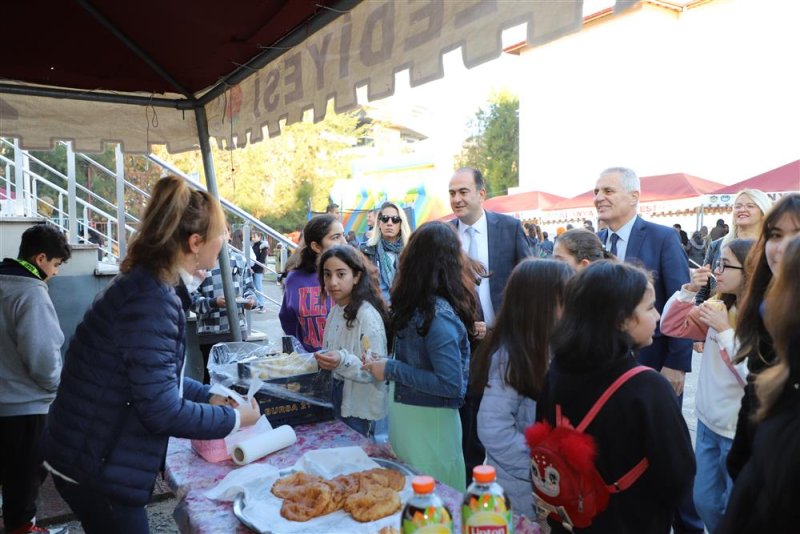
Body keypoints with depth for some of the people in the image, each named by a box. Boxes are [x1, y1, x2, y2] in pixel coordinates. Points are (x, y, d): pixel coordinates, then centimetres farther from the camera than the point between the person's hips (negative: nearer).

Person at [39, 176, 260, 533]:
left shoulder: (144, 286, 5)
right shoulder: (151, 301, -26)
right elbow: (162, 411, -25)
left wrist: (210, 397, 10)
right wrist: (234, 418, -13)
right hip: (95, 467, -9)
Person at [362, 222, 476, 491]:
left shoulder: (437, 315, -25)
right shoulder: (425, 305, -1)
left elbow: (451, 384, -24)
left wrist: (392, 369, -20)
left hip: (426, 421, -8)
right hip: (408, 414, 8)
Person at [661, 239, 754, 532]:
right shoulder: (720, 309, 1)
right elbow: (670, 326, 3)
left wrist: (725, 331, -24)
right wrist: (689, 290, -9)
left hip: (741, 432, -6)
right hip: (708, 422, 6)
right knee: (705, 503, 20)